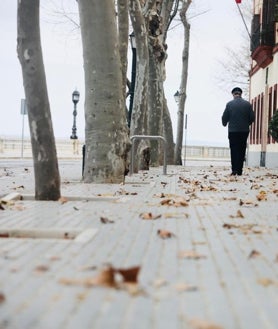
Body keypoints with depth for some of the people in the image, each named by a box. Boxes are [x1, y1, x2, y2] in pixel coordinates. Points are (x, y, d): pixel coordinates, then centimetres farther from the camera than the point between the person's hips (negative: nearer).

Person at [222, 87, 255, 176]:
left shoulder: (229, 104, -5)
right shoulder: (247, 104, -2)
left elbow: (224, 117, -3)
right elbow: (252, 117, -1)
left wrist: (224, 124, 19)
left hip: (233, 131, -1)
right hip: (244, 131, 1)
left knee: (234, 151, 5)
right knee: (241, 151, 7)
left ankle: (234, 169, -4)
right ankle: (239, 170, 4)